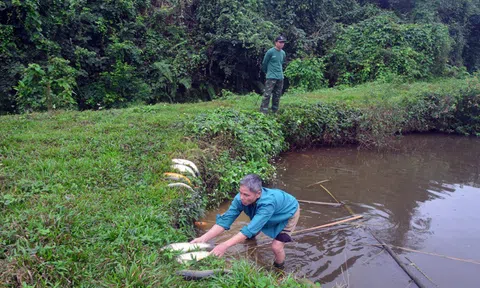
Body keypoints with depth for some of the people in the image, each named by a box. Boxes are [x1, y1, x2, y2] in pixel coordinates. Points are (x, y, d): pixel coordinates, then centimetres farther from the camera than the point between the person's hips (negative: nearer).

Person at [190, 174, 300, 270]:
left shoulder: (267, 203, -46)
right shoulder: (240, 199, -29)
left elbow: (251, 229, -50)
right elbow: (225, 220, -29)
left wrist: (225, 245, -56)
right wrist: (203, 238, -41)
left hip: (289, 212, -6)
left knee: (276, 246, -14)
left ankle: (279, 269, 18)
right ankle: (252, 236, 56)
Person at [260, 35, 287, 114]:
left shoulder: (283, 53, 10)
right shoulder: (270, 52, -8)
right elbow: (264, 63, 1)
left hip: (280, 77, 6)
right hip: (271, 77, -6)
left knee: (277, 95, 10)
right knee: (267, 94, -12)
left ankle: (274, 111, 19)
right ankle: (263, 111, -11)